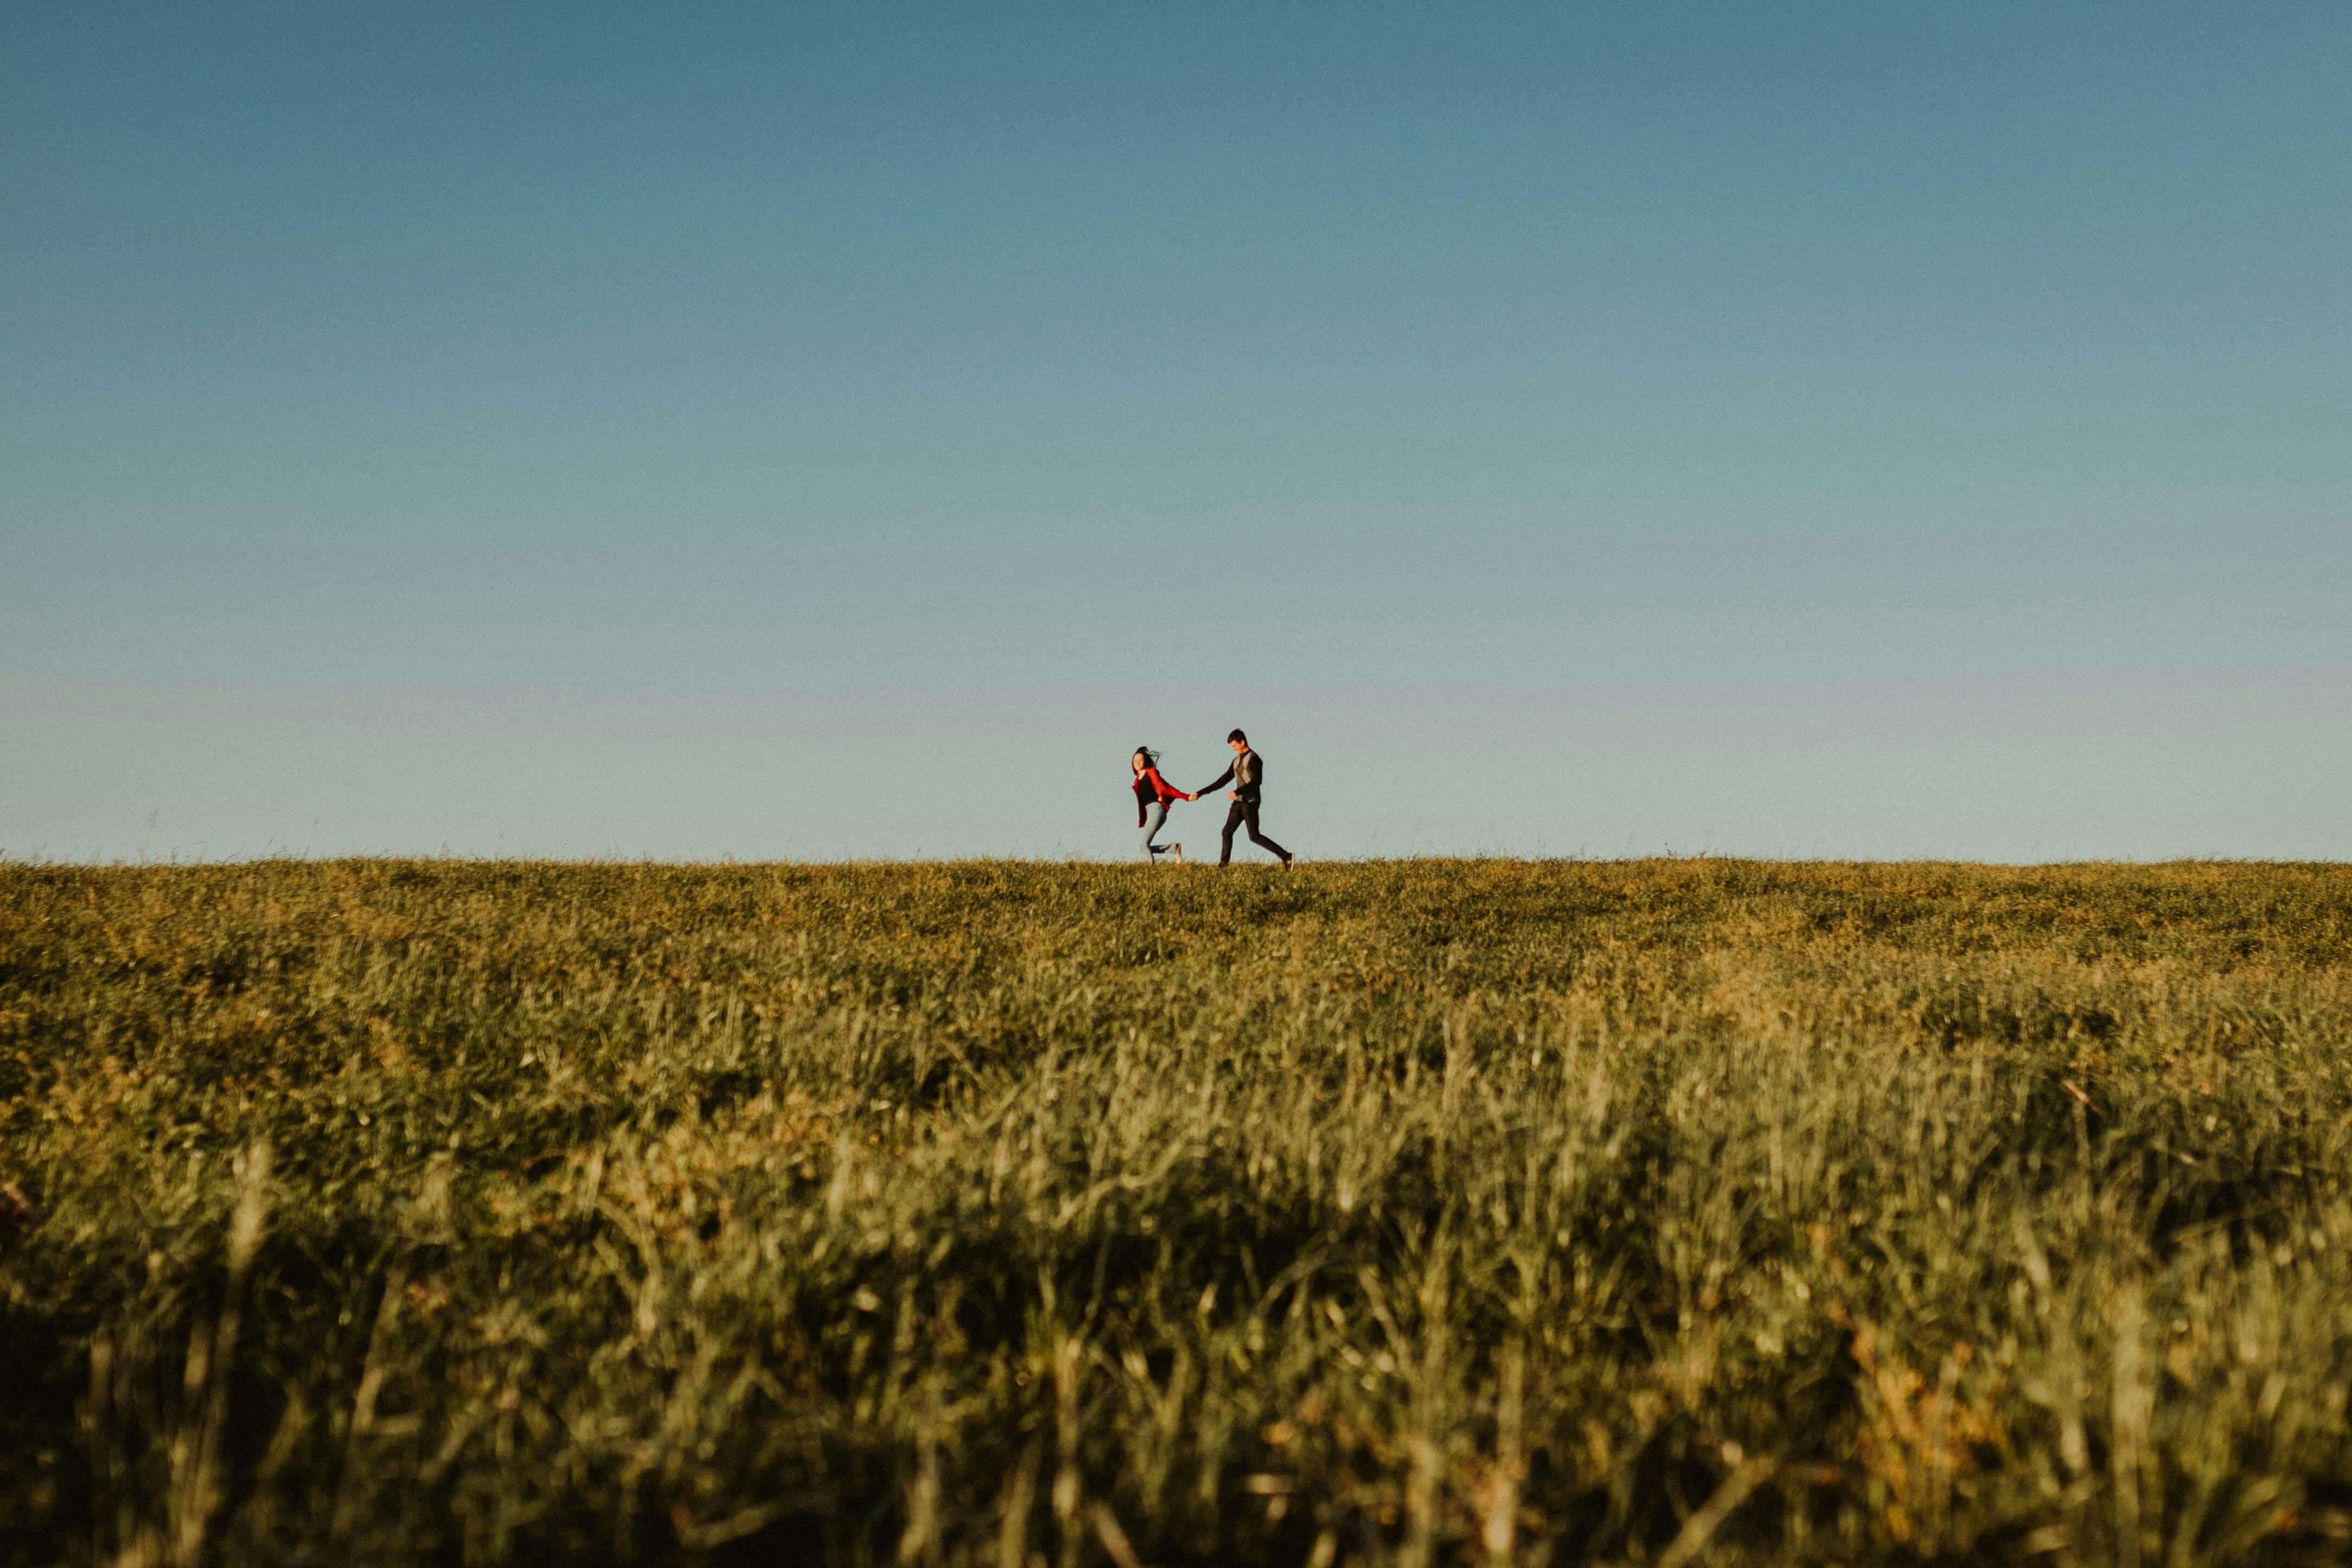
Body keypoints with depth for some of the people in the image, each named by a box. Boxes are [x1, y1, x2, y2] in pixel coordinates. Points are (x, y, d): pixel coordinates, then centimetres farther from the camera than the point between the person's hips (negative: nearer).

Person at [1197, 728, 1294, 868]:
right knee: (1227, 832, 3)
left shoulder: (1254, 759, -9)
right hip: (1239, 803, 9)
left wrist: (1237, 792, -29)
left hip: (1250, 802, -9)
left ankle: (1286, 857, -13)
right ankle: (1223, 865, 7)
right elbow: (1223, 781, 20)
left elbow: (1257, 781, -21)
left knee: (1254, 837, -13)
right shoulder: (1237, 761, 17)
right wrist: (1201, 793, 16)